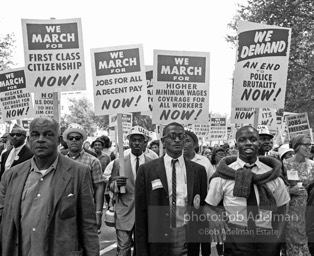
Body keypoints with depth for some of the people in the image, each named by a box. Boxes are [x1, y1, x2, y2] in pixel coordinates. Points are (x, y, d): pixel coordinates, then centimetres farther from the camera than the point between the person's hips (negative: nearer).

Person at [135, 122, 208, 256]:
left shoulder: (198, 170, 2)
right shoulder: (146, 170, -4)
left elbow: (203, 209, 5)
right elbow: (141, 213, -3)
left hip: (189, 241, 2)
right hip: (158, 240, -1)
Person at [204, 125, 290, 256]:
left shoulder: (271, 174, -1)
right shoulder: (223, 176, -7)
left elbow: (281, 207, 10)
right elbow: (209, 206, 2)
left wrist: (277, 237, -2)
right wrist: (214, 218, -19)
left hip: (267, 239, 2)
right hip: (235, 239, -1)